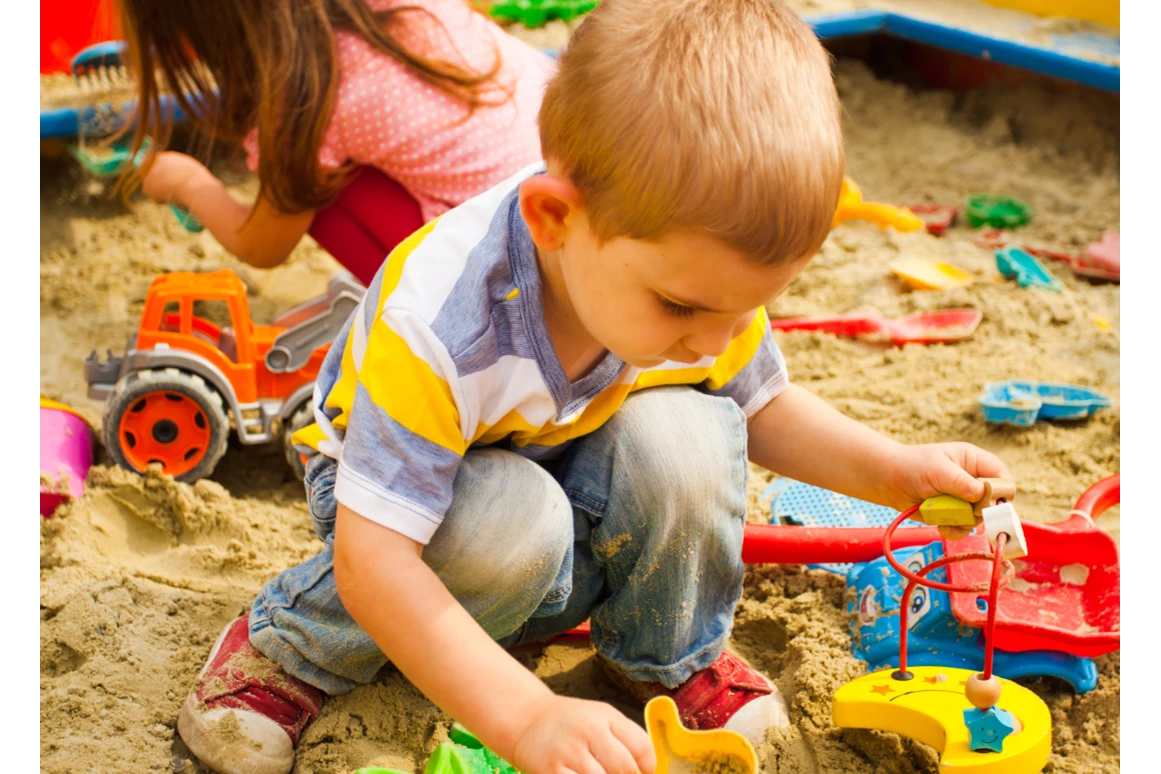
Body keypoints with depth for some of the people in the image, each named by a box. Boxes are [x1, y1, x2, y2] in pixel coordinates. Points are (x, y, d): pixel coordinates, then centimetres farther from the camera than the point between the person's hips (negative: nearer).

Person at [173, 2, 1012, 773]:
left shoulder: (705, 279, -21)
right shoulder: (435, 327, -41)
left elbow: (763, 405, 1)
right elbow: (373, 558, -41)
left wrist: (896, 470, -15)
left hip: (570, 475, 5)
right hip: (407, 485, -4)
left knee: (686, 436, -26)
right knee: (514, 521, -37)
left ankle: (673, 656, 3)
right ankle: (294, 646, -8)